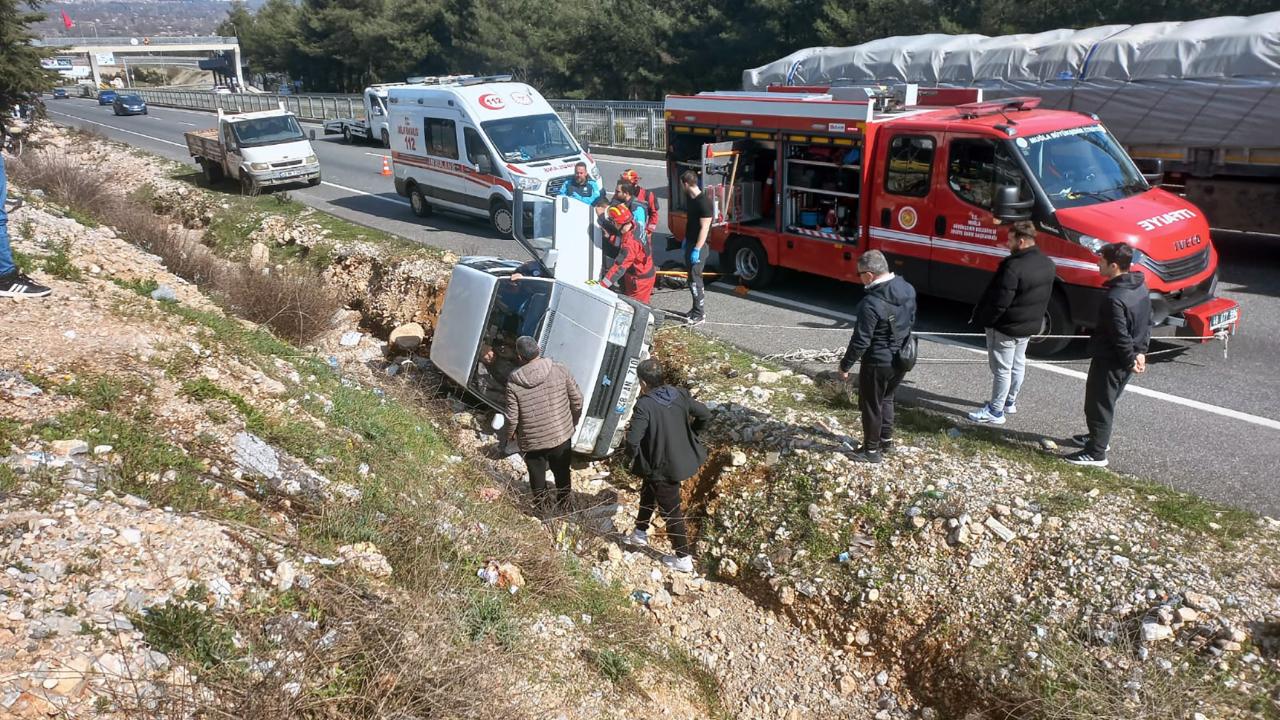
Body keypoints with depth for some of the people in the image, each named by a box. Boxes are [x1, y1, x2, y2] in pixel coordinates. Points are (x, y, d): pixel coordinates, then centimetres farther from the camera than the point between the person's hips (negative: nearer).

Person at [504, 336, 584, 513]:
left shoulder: (514, 382, -17)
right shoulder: (559, 370, -12)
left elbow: (512, 417, -13)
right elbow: (577, 400, -6)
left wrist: (511, 435, 8)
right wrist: (573, 422, 12)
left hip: (532, 442, -2)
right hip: (561, 436, 2)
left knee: (538, 479, 20)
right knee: (562, 474, 25)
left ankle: (544, 511, 35)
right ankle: (564, 508, 43)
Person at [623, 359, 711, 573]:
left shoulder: (644, 406, -27)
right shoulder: (679, 394, -6)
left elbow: (633, 439, -32)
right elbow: (705, 415, 1)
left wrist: (633, 459, -10)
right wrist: (689, 435, 14)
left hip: (662, 467, -8)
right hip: (681, 459, 8)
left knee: (671, 511, 8)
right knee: (648, 492, 30)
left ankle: (683, 559, 23)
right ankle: (640, 533, 49)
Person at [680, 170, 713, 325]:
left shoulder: (704, 202, -21)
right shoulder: (692, 199, 8)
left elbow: (704, 228, -22)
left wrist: (697, 249, -23)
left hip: (699, 246, -9)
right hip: (690, 243, 9)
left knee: (695, 279, -6)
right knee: (693, 278, 15)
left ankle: (700, 314, 0)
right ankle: (698, 308, 26)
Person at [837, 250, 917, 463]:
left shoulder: (871, 303, -28)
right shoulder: (908, 289, -4)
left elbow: (861, 341, -24)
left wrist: (845, 365, -11)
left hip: (878, 363, -8)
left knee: (871, 406, 11)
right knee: (886, 398, 27)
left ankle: (871, 450, 24)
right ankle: (886, 439, 40)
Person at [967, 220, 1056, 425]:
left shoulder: (1014, 267, -28)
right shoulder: (1048, 264, 1)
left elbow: (999, 302, -27)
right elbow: (1045, 297, 12)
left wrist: (982, 319, -13)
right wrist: (1034, 317, 21)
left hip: (1007, 328, -9)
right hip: (1030, 325, 9)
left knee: (1002, 369, 1)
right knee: (1018, 365, 21)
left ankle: (995, 412, 9)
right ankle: (1010, 402, 37)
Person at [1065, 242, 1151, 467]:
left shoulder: (1115, 298, -28)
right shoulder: (1141, 287, 2)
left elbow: (1120, 336, -25)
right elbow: (1147, 322, 10)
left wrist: (1130, 360, -13)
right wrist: (1140, 352, 10)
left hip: (1109, 361, -10)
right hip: (1125, 361, 10)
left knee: (1098, 405, 3)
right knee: (1105, 401, 26)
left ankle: (1096, 453, 12)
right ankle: (1098, 438, 42)